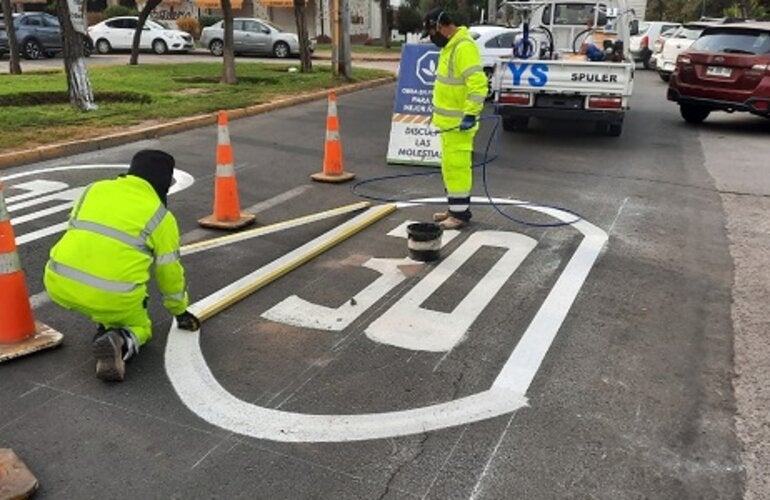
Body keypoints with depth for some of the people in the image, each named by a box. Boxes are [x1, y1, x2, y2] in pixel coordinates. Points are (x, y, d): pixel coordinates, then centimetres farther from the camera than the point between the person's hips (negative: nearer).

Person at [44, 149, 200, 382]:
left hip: (59, 284, 5)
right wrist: (180, 311, 29)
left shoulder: (93, 189, 14)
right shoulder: (161, 217, 4)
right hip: (112, 297, -4)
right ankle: (120, 342, -9)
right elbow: (169, 272, 12)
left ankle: (106, 325, 23)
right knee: (139, 327, 22)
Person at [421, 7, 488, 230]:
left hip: (458, 122, -10)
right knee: (450, 166, 15)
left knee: (457, 166, -6)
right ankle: (455, 208, 25)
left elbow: (478, 83, -27)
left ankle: (461, 213, 2)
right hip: (449, 120, 10)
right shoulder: (450, 46, 13)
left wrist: (470, 114, -29)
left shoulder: (464, 47, -20)